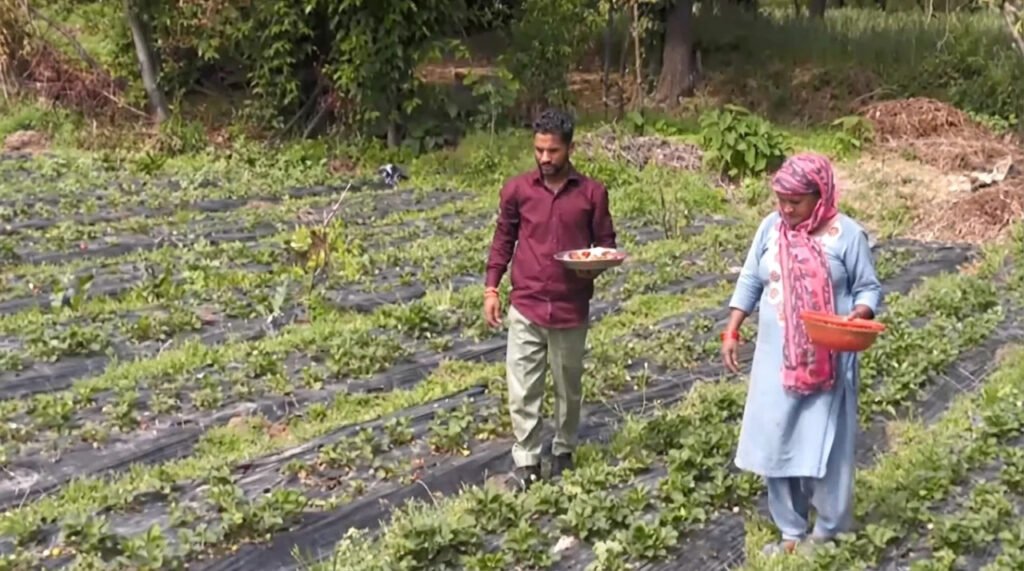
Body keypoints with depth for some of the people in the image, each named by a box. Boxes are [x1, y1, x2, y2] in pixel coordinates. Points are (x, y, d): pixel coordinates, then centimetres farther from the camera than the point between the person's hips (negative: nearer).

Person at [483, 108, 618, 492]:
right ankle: (525, 463, 12)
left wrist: (596, 266, -16)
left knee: (568, 387, 14)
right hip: (526, 307, 0)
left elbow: (606, 243, 6)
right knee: (522, 389, 0)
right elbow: (503, 240, 8)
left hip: (571, 309, 0)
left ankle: (564, 452, 33)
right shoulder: (517, 189, 0)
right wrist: (491, 289, 2)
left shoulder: (592, 193, -2)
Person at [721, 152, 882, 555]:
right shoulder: (771, 227, 3)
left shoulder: (847, 233, -9)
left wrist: (859, 316, -25)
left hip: (826, 359, -4)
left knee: (823, 443, 1)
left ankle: (828, 530, 20)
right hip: (776, 357, 4)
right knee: (775, 442, 8)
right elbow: (750, 281, 10)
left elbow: (868, 288, -4)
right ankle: (790, 530, 23)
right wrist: (731, 332, 5)